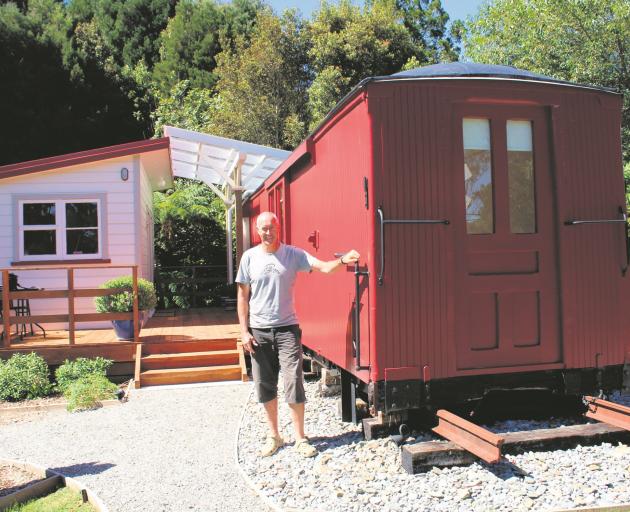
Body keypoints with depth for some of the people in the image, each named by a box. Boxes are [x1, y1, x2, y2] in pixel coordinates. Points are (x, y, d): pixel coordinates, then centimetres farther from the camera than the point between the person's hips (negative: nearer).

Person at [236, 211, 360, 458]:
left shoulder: (293, 254, -2)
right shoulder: (250, 257, 1)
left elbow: (323, 267, -15)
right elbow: (242, 296, 3)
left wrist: (342, 261, -36)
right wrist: (244, 331, -2)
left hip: (287, 328, -1)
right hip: (258, 331, 2)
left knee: (294, 383, -4)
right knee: (265, 386, 10)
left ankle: (300, 438, 10)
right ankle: (273, 435, 26)